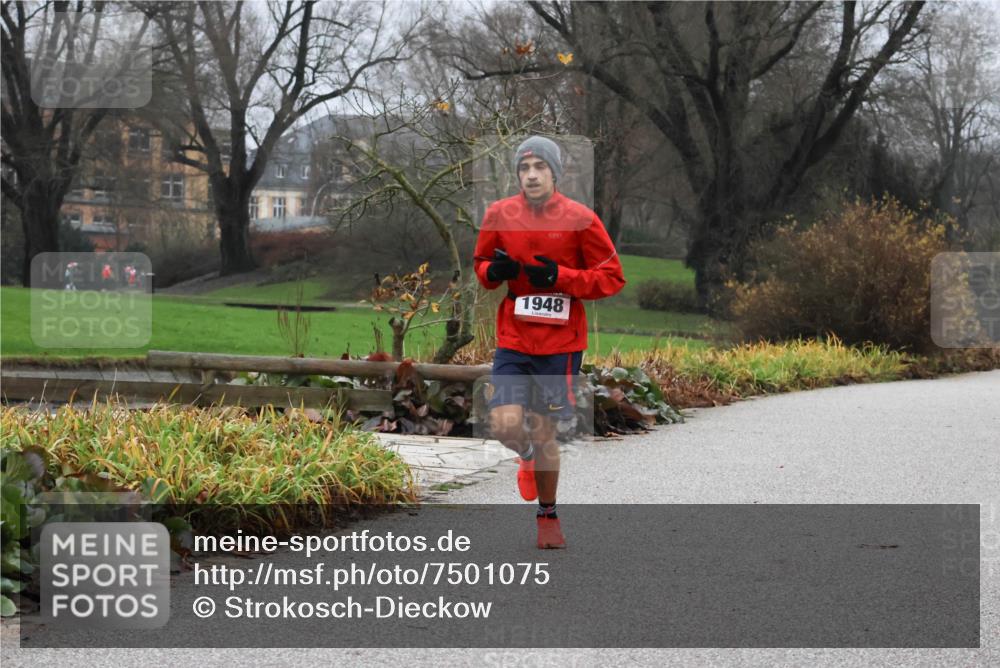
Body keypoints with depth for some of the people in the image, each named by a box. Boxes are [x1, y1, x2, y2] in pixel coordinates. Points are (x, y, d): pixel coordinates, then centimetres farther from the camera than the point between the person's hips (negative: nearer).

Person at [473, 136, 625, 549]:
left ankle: (548, 515, 27)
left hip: (560, 343, -2)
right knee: (505, 426, -13)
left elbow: (612, 277, -4)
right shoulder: (499, 215, 1)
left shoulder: (580, 219, -7)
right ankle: (527, 456, 26)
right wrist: (492, 271, -8)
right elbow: (481, 264, 16)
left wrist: (559, 277, -17)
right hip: (512, 340, 2)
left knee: (543, 432, 4)